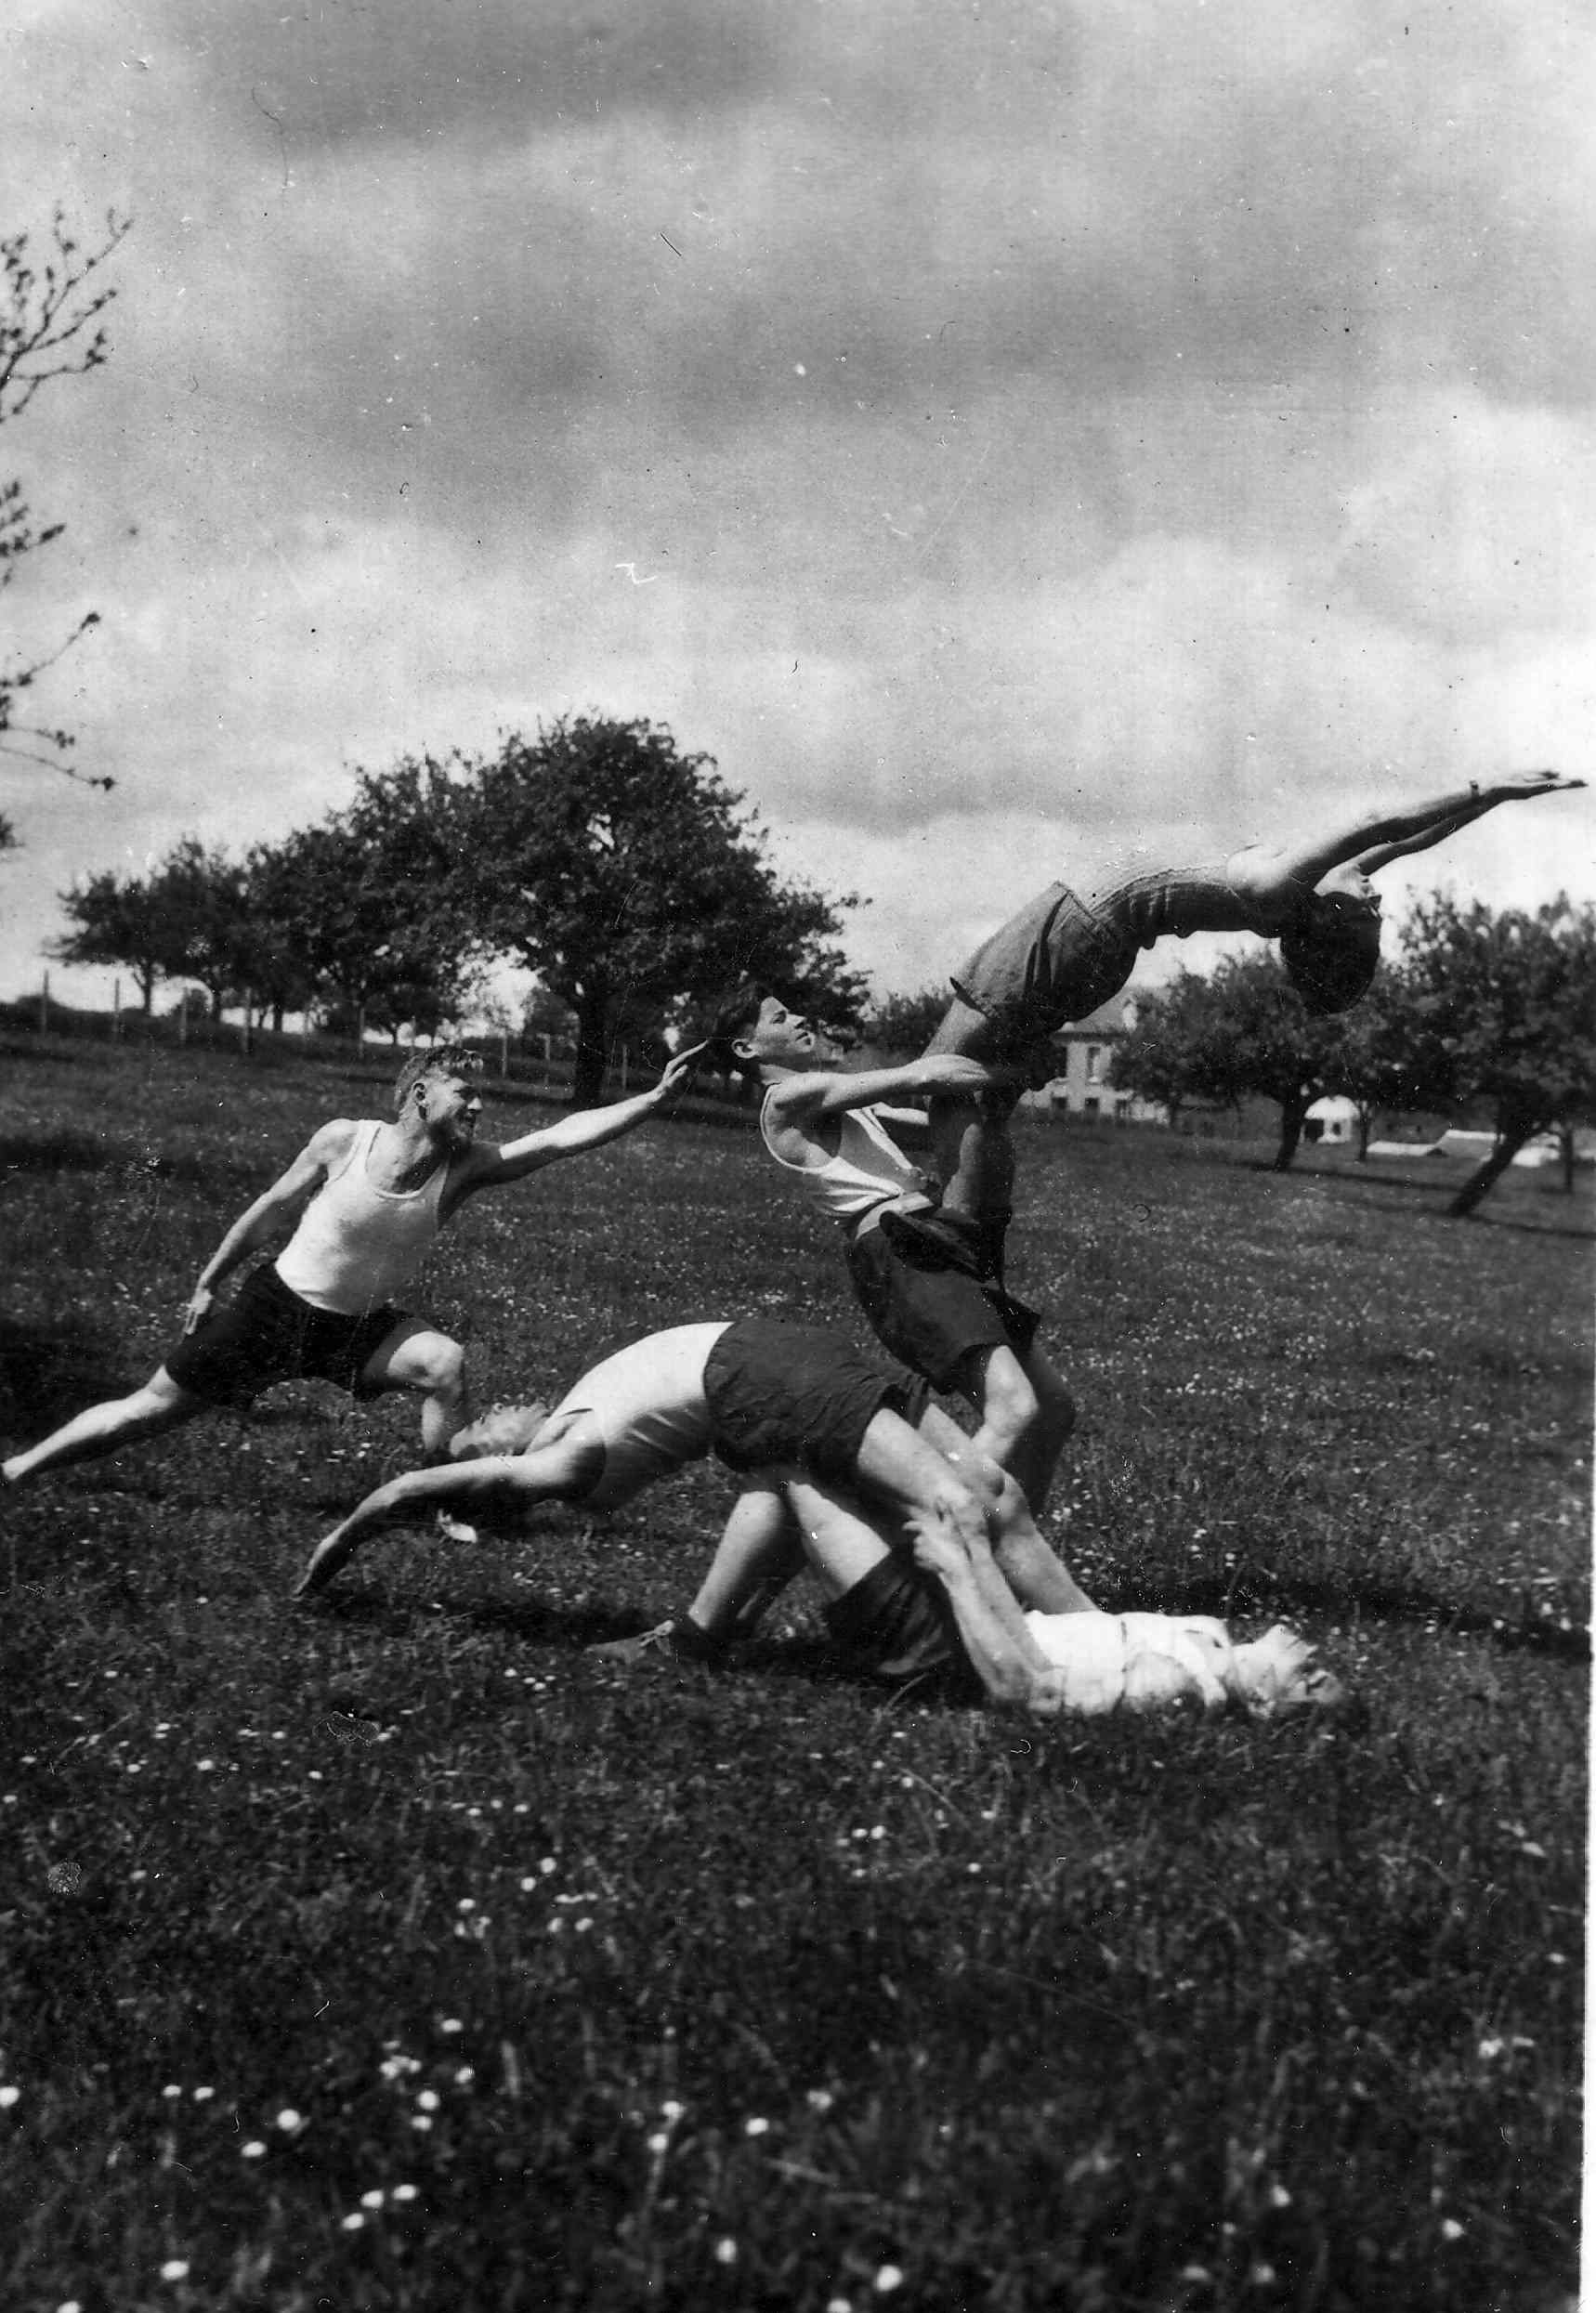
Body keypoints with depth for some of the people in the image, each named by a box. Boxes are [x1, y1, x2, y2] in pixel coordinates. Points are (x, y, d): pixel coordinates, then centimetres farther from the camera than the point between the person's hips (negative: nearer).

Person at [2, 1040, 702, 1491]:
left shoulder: (463, 1169, -15)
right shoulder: (344, 1141, -18)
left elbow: (562, 1137, -25)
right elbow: (271, 1210, -3)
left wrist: (655, 1098, -34)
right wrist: (207, 1285, 5)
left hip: (362, 1327, 2)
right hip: (278, 1307, -2)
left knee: (444, 1361, -25)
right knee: (156, 1407, 1)